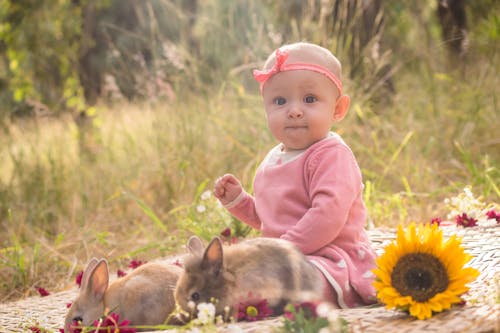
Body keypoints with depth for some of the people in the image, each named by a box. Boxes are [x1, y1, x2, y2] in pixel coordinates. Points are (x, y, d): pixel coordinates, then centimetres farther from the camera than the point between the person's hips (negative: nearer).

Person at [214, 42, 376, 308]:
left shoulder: (331, 155, -12)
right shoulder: (272, 161, 16)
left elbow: (328, 215, -24)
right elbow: (266, 219, 30)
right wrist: (237, 200, 14)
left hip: (331, 259, -10)